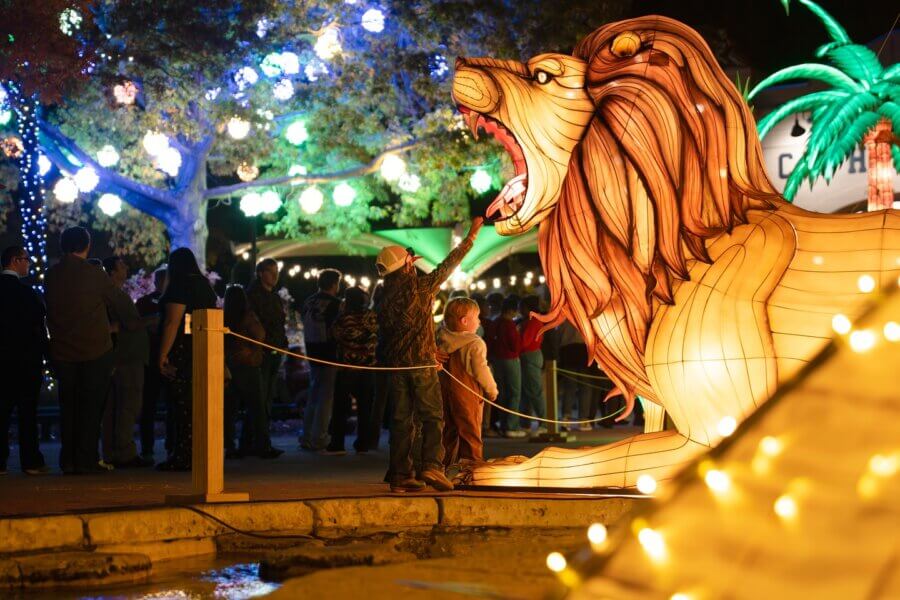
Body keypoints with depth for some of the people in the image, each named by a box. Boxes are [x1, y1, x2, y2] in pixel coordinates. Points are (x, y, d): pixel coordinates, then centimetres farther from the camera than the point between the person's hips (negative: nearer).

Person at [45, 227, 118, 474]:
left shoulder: (51, 275, 1)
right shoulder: (95, 274, -10)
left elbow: (51, 311, 9)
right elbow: (113, 303, 2)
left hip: (62, 351, 4)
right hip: (95, 351, -4)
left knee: (68, 407, 11)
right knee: (91, 407, 2)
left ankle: (68, 461, 11)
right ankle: (87, 460, 0)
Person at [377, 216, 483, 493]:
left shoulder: (387, 293, 6)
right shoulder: (422, 285, -4)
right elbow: (451, 262, 4)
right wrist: (471, 234, 14)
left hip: (395, 364, 4)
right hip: (421, 361, -4)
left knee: (401, 419, 6)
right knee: (432, 416, -1)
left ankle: (400, 475, 4)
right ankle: (431, 465, -19)